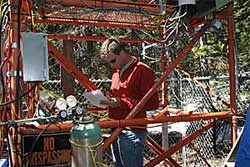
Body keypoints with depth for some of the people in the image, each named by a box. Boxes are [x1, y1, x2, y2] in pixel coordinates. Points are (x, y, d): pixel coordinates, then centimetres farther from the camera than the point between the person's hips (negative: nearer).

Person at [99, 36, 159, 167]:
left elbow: (153, 103, -17)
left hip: (132, 133, -8)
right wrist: (109, 101, 4)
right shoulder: (116, 72, 15)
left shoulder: (142, 70, -12)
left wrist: (120, 103, -20)